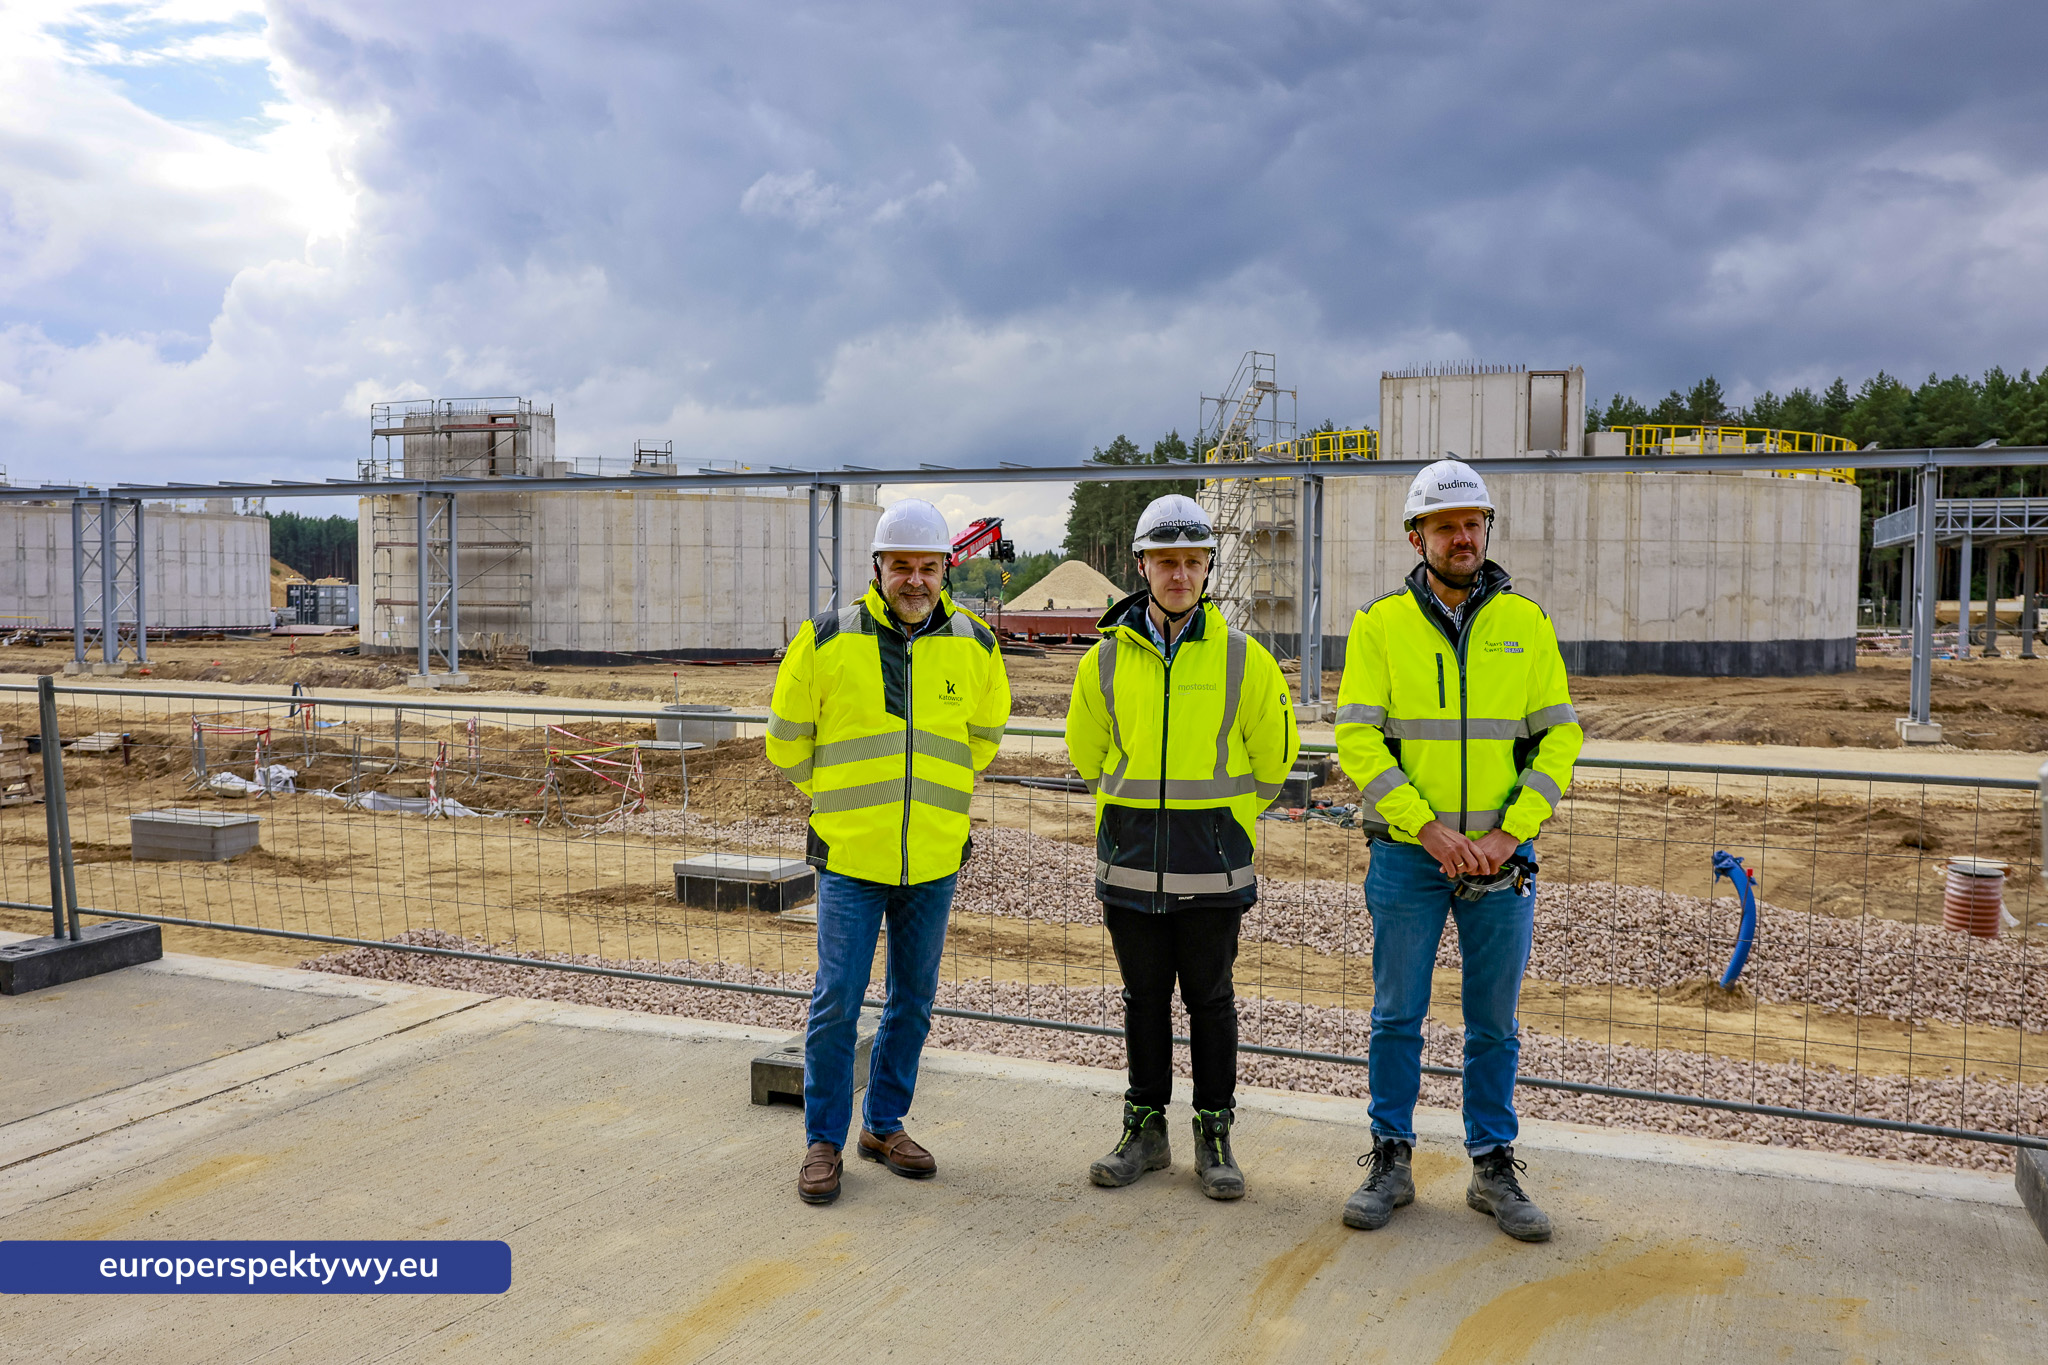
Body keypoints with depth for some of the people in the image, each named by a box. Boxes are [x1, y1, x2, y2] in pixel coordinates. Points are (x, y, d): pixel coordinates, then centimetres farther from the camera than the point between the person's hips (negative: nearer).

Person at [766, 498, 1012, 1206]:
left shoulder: (975, 647, 2)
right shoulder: (826, 641, -6)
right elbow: (787, 737, 7)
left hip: (934, 859, 3)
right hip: (850, 855, -3)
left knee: (913, 1001, 13)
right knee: (837, 1002, -1)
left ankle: (885, 1124, 31)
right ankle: (824, 1141, 16)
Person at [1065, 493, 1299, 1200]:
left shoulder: (1243, 658, -4)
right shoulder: (1106, 659, 2)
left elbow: (1272, 758, 7)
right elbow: (1087, 755, 15)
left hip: (1213, 867, -2)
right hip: (1130, 864, 2)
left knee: (1210, 1001, 7)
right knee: (1144, 999, 12)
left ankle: (1214, 1134, 20)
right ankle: (1145, 1129, 25)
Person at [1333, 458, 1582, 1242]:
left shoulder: (1525, 623, 4)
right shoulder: (1381, 625, 0)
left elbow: (1559, 736, 2)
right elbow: (1356, 739, -6)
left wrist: (1510, 831, -10)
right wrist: (1426, 826, -15)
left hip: (1501, 855, 1)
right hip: (1408, 854, -1)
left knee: (1494, 1023, 10)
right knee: (1397, 1016, 6)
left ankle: (1493, 1168, 23)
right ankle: (1391, 1162, 20)